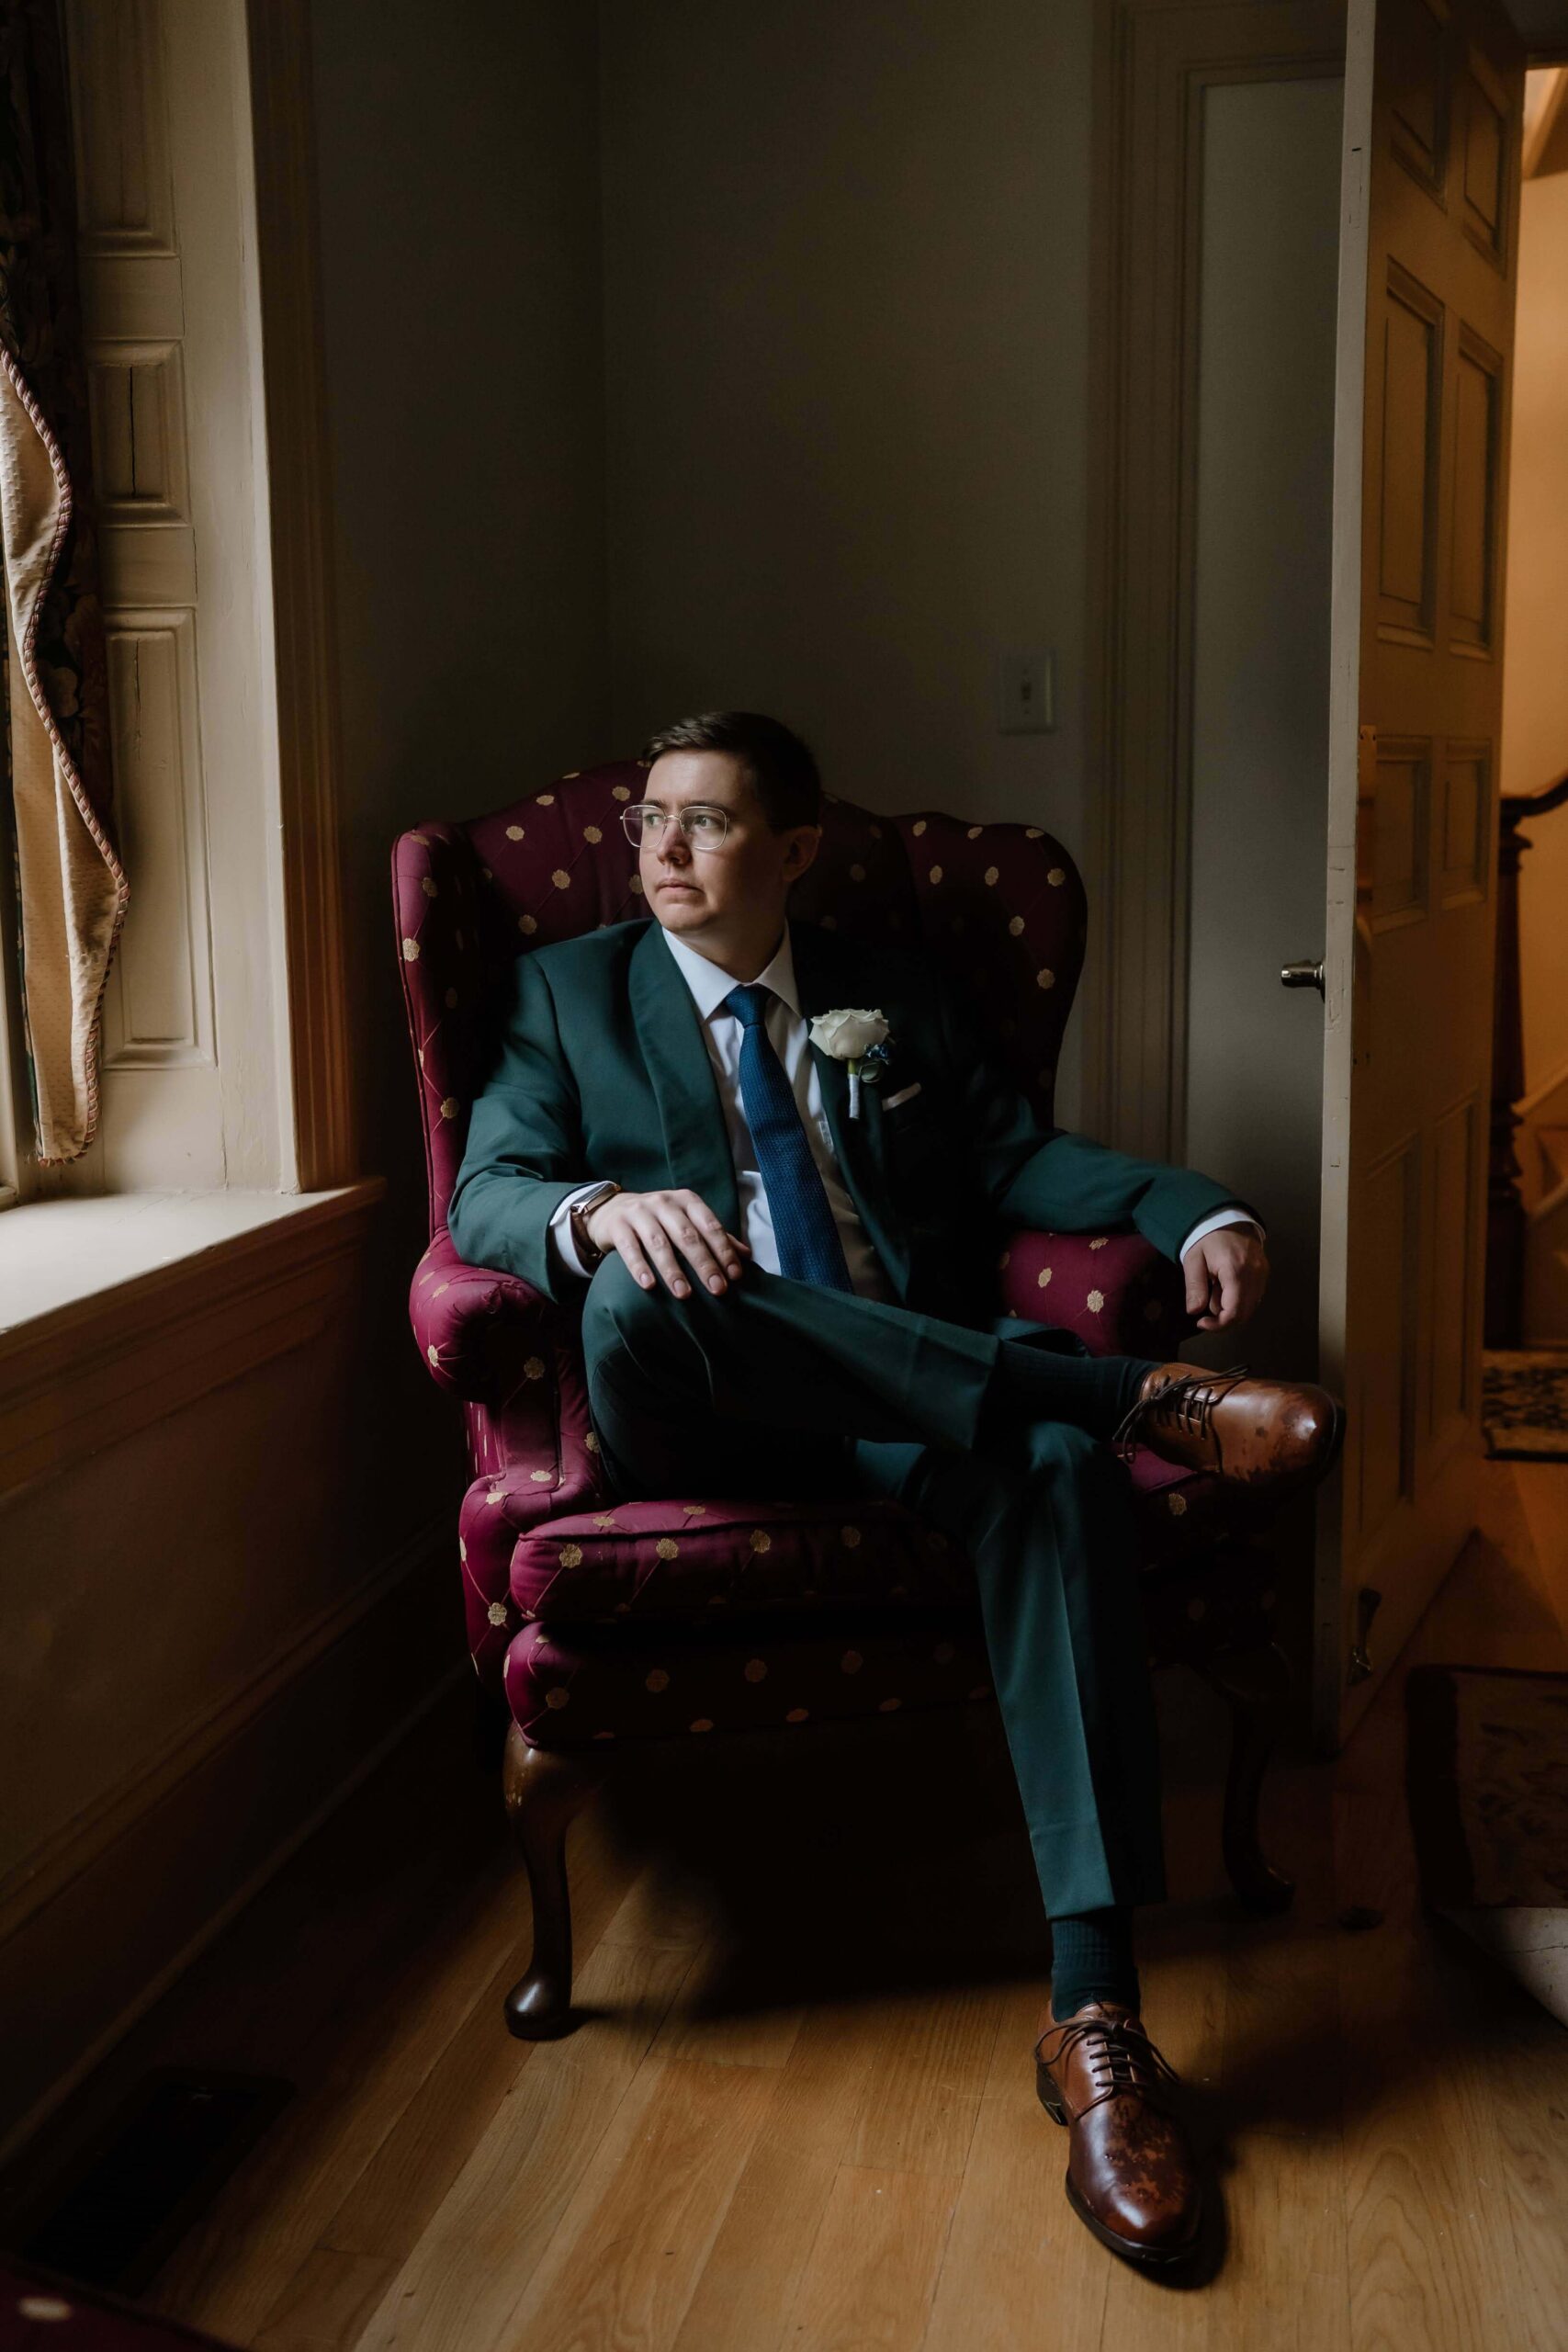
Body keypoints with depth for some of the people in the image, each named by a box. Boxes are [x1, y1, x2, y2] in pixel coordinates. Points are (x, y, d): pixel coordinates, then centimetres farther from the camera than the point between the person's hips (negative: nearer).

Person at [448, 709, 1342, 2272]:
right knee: (637, 1300, -37)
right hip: (693, 1418, -1)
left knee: (1056, 1465, -33)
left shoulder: (899, 999, 23)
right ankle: (1140, 1397, -28)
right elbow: (487, 1196, 3)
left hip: (917, 1413, 2)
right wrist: (602, 1209, -22)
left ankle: (1093, 2013, -35)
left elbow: (1021, 1157, 15)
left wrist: (1199, 1214, -5)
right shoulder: (568, 991, 16)